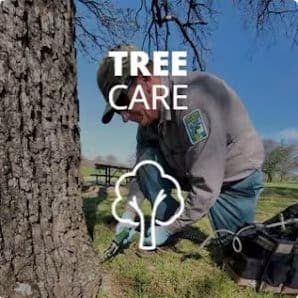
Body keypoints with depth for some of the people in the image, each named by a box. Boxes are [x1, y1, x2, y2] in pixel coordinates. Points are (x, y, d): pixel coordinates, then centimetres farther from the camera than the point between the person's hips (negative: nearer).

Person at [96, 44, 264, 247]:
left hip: (237, 180, -5)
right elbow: (141, 169, -1)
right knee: (148, 159, -16)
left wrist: (168, 229, -23)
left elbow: (206, 188, -34)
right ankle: (171, 229, -5)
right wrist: (129, 215, -8)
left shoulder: (194, 100, -36)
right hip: (193, 174, 6)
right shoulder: (149, 112, -10)